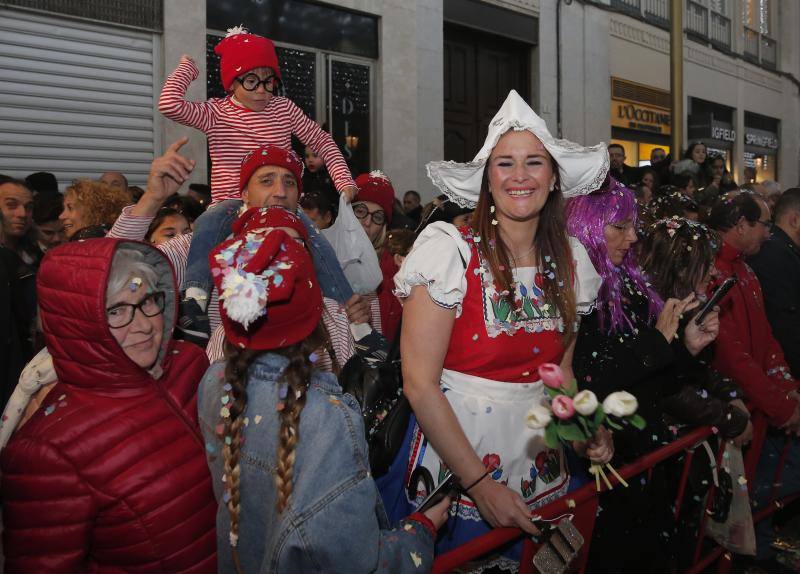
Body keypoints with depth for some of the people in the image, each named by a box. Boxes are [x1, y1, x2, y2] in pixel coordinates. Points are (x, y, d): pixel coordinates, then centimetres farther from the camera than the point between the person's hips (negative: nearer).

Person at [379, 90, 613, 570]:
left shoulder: (570, 261, 1)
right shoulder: (450, 252, -16)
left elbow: (560, 370, 10)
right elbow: (419, 383, -18)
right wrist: (480, 484, -18)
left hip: (539, 455, 5)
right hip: (454, 449, -5)